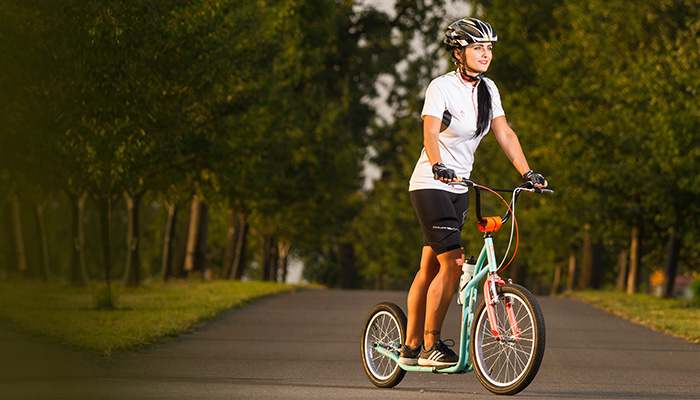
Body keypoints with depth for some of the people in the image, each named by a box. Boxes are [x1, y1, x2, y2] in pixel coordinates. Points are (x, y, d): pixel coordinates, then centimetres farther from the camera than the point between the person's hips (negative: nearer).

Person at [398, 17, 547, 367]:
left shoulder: (487, 89, 6)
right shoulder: (441, 87, -15)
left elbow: (505, 134, 5)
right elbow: (430, 132, -28)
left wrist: (527, 172, -6)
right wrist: (438, 165, -46)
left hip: (458, 187, 7)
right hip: (430, 185, -7)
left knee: (429, 268, 10)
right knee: (453, 263, -16)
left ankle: (411, 346, 16)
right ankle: (430, 346, -10)